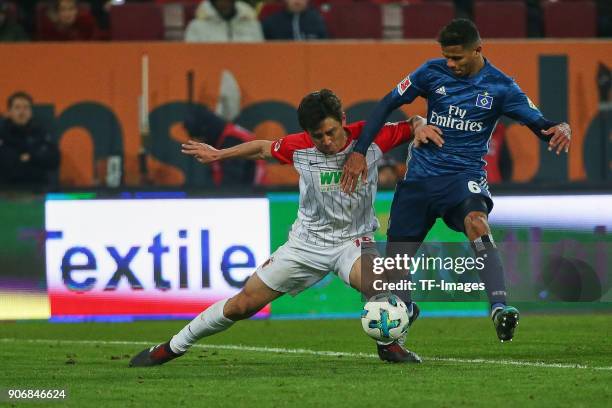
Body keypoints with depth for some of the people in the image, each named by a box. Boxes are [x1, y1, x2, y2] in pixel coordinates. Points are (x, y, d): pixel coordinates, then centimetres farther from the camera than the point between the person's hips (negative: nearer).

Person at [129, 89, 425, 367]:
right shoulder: (299, 147, -11)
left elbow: (412, 125, -1)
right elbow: (263, 149, 9)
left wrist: (421, 126, -24)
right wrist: (219, 155, 16)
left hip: (353, 241, -2)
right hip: (306, 241, 2)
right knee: (243, 305, 4)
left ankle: (389, 344, -7)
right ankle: (173, 347, 22)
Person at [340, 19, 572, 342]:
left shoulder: (500, 87, -4)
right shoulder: (432, 72, 0)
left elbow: (539, 124, -6)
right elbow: (387, 105, 4)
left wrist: (560, 129, -30)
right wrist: (359, 152, -3)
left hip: (465, 176, -3)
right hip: (421, 177, 3)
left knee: (476, 222, -37)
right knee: (394, 264, 3)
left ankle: (499, 309, -47)